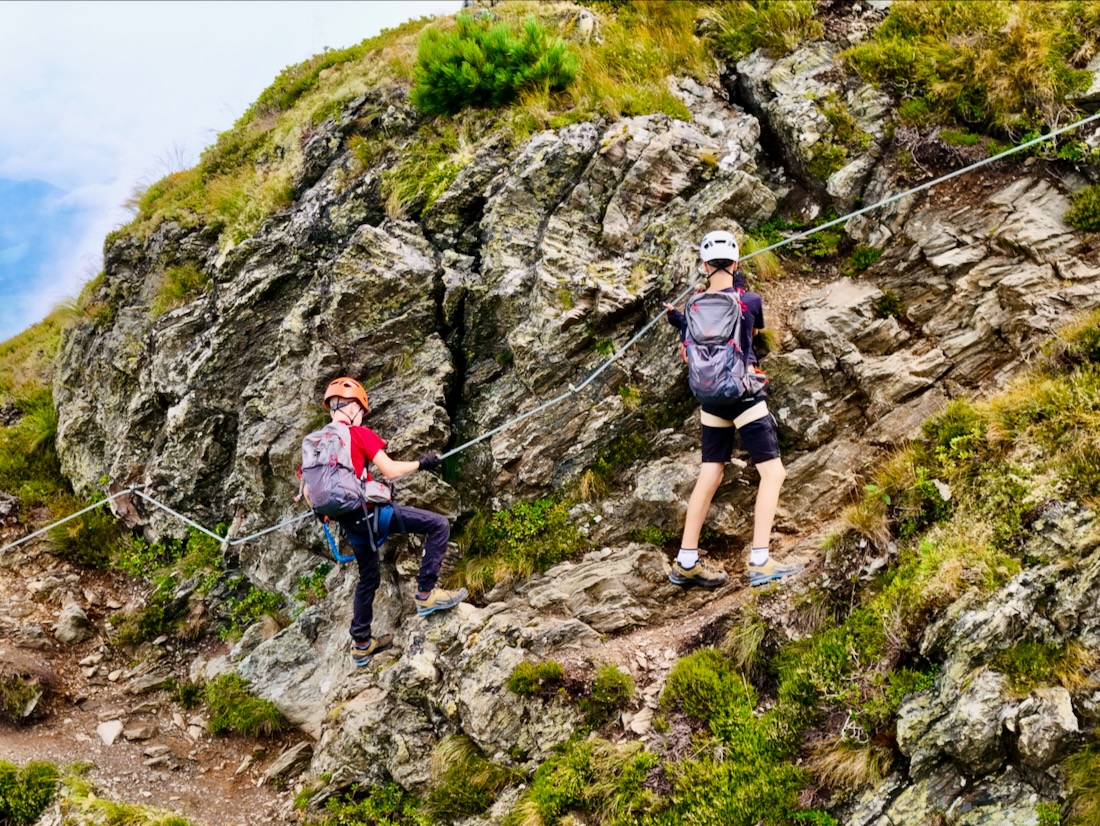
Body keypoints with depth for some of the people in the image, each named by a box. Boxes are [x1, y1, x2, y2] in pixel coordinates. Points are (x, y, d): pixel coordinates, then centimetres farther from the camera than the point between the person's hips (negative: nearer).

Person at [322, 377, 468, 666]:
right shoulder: (360, 434, -5)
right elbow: (390, 471, -10)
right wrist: (422, 463, 4)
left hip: (348, 520, 8)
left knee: (368, 578, 24)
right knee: (438, 526, -3)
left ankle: (360, 644, 30)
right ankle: (425, 593, -6)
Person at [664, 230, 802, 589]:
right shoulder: (750, 300, -7)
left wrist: (676, 320, 24)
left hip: (711, 397, 5)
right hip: (744, 394, -5)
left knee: (709, 476, 12)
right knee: (773, 472, -2)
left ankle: (686, 563, 16)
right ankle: (759, 563, -11)